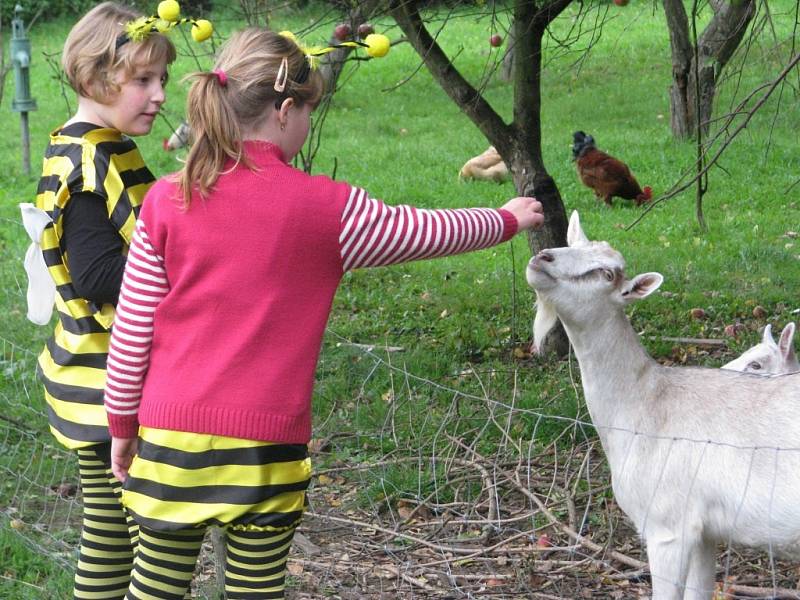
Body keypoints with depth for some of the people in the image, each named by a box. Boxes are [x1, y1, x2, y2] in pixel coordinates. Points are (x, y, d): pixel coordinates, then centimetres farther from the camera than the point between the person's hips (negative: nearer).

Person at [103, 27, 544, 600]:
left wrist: (122, 426, 14)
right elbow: (429, 231, 10)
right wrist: (507, 220, 29)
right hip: (267, 446, -2)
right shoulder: (325, 208, -5)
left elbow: (130, 333, 1)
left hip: (172, 437, 2)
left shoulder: (167, 202, -2)